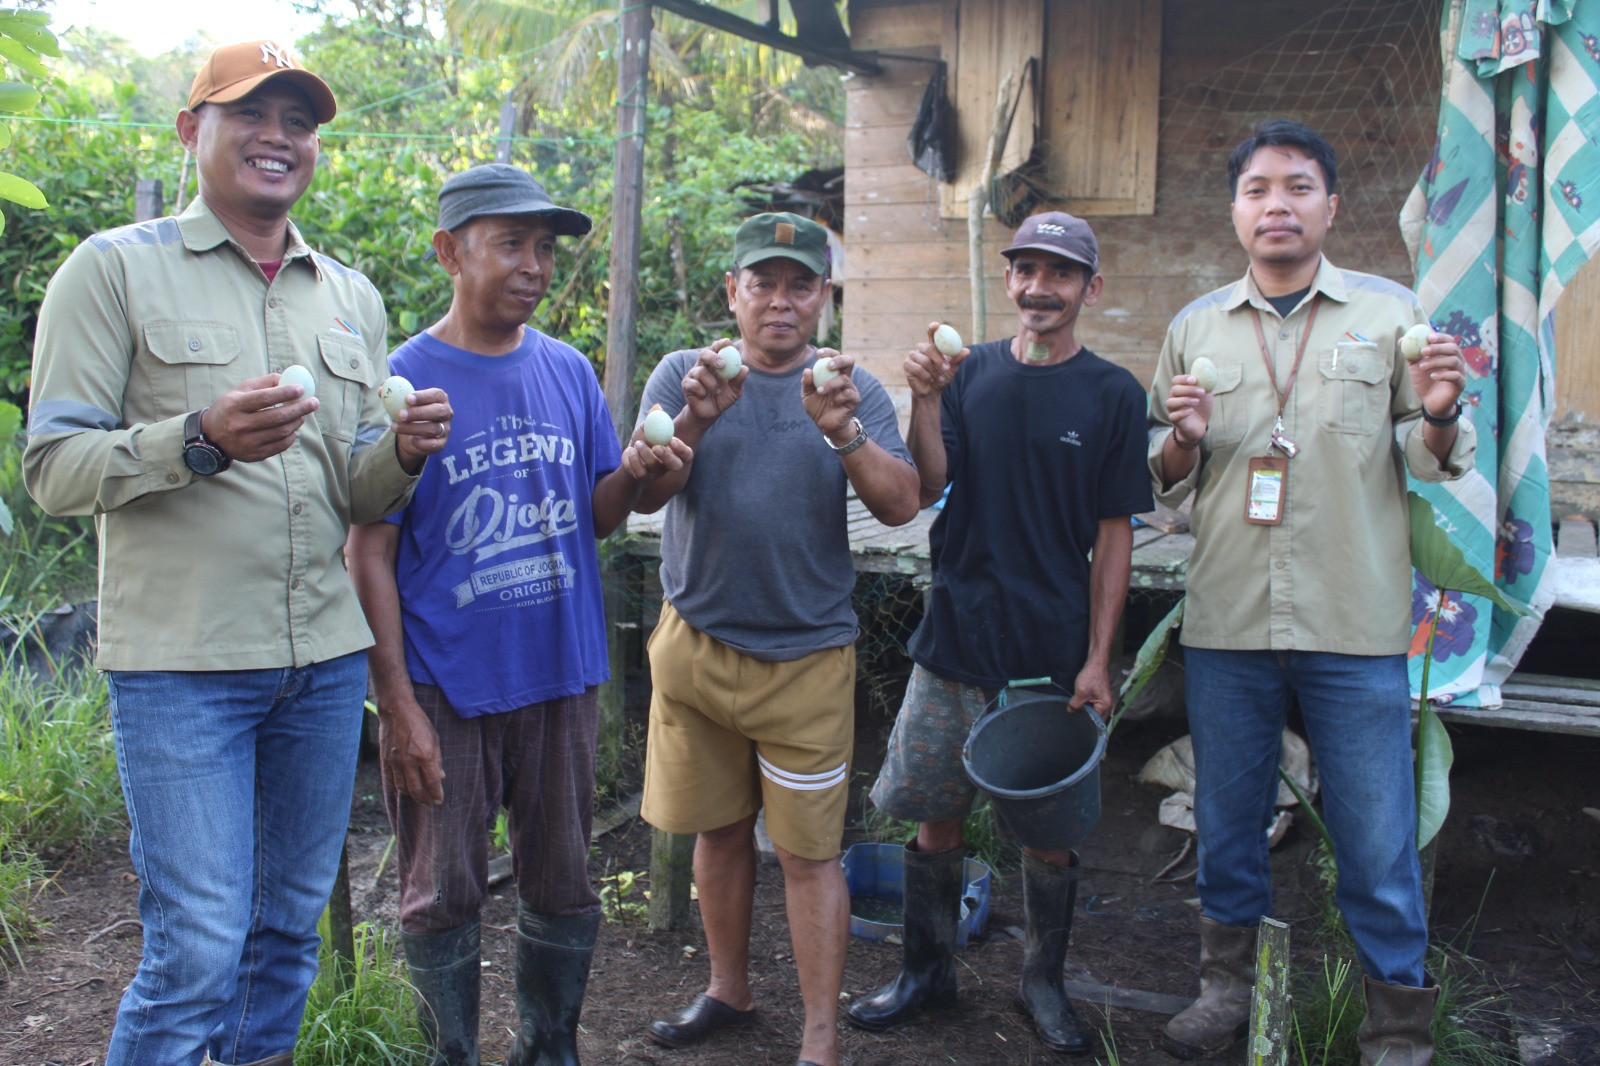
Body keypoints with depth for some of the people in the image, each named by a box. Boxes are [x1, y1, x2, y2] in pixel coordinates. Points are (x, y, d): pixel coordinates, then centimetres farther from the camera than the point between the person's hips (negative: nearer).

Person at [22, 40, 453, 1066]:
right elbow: (54, 467, -7)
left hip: (326, 657, 5)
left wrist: (403, 451, -9)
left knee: (290, 926, 15)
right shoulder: (116, 268, 0)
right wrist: (202, 439, -23)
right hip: (182, 661, -5)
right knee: (199, 949, -4)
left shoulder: (353, 297, 14)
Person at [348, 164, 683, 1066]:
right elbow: (371, 554, -8)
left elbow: (595, 519, 8)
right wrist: (399, 705, -12)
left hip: (560, 676, 4)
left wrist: (631, 474, -15)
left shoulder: (569, 372, 4)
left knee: (563, 889, 15)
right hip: (445, 686, -3)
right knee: (446, 898, 10)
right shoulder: (401, 381, -8)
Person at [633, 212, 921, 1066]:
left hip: (807, 655, -1)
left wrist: (843, 432, -30)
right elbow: (643, 495, -10)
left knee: (809, 851, 1)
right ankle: (728, 990, 34)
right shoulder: (685, 374, 2)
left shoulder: (852, 390, 1)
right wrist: (695, 422, -29)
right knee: (720, 829, 15)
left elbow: (901, 506, -12)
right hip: (696, 643, 2)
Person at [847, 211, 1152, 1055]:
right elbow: (926, 488, -1)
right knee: (935, 814, 9)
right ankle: (925, 971, 27)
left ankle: (1043, 983, 27)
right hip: (956, 636, 2)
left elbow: (1114, 534, -1)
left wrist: (1097, 659, -5)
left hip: (1053, 650, -1)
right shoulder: (969, 370, 4)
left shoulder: (1112, 394, 0)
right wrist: (926, 400, -17)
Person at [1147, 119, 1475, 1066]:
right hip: (1226, 623, 2)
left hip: (1355, 629, -2)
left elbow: (1431, 461, 4)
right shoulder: (1195, 328, 9)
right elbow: (1165, 477, 12)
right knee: (1227, 818, 15)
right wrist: (1183, 438, -9)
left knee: (1377, 838, 4)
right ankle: (1229, 981, 36)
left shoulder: (1390, 311, 3)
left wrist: (1438, 417, -16)